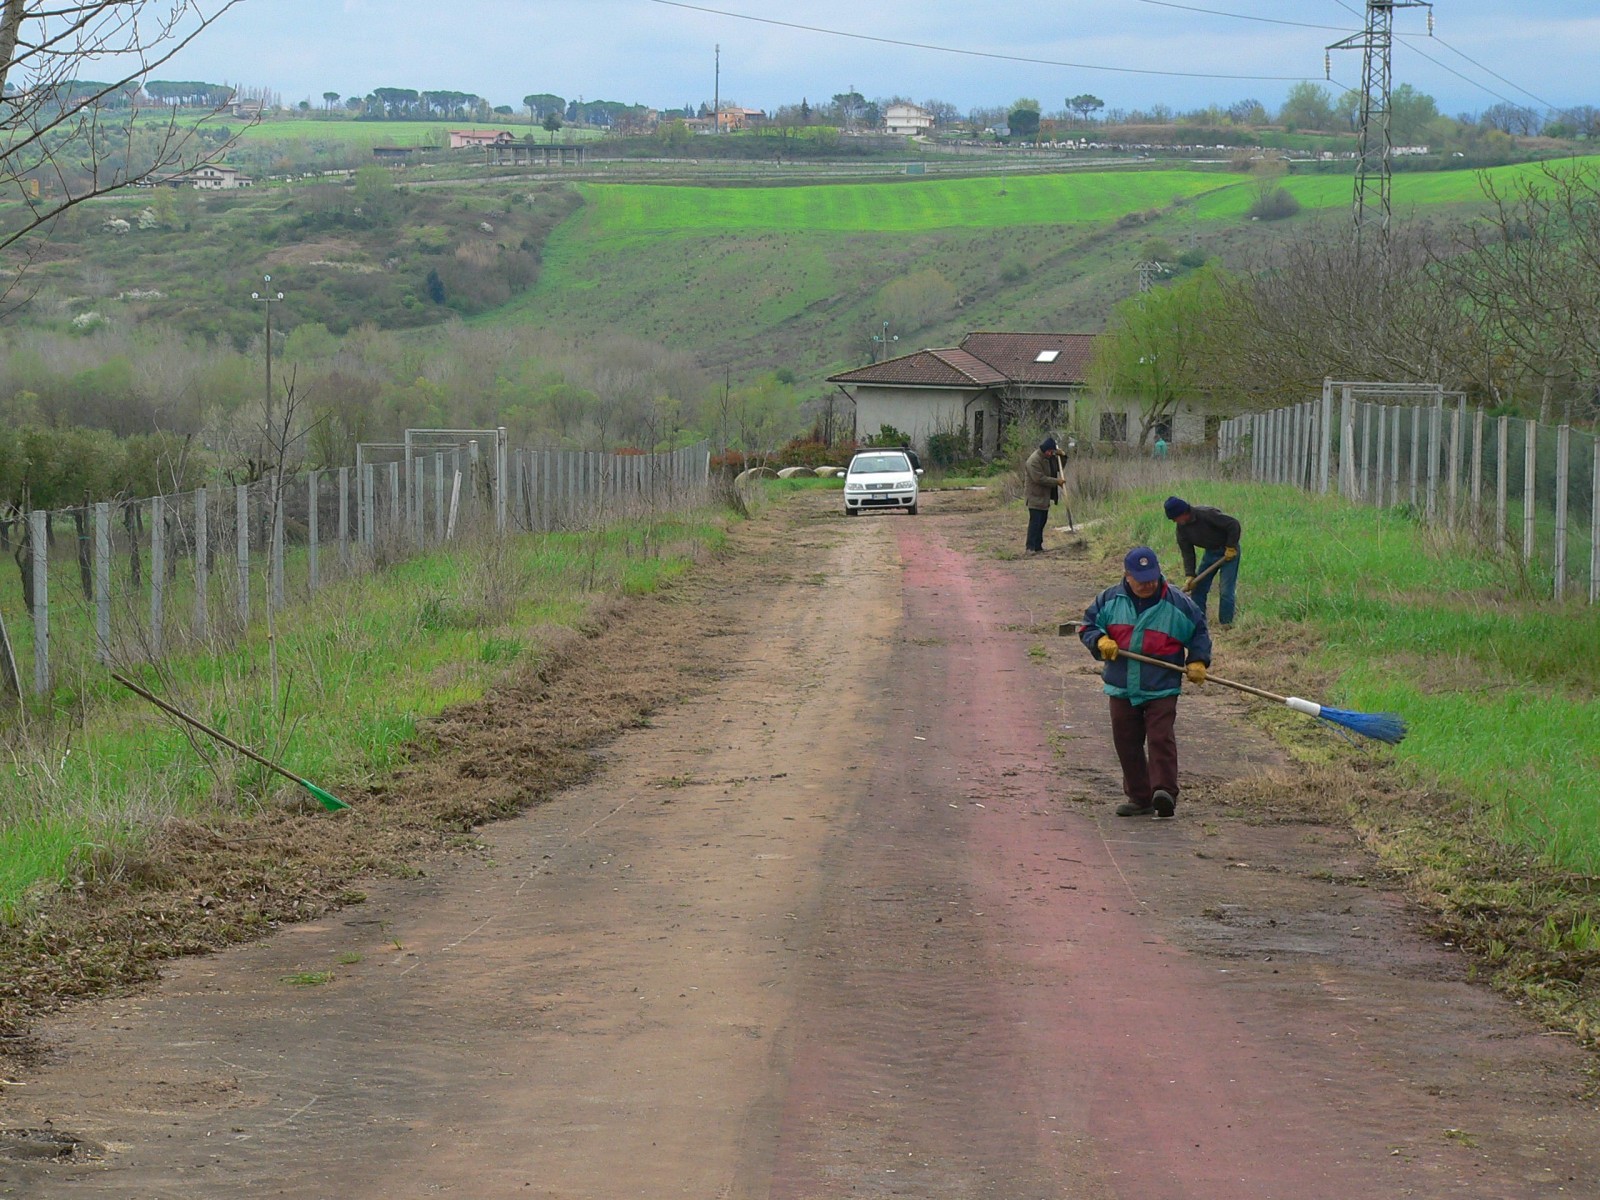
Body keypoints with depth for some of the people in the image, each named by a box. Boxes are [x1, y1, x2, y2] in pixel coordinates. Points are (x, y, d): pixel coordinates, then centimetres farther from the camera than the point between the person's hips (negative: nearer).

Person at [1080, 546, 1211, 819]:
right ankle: (1139, 797, 16)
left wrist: (1198, 661, -2)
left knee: (1161, 739, -15)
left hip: (1162, 689, -3)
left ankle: (1164, 792, -20)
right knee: (1127, 744, 7)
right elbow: (1088, 625, 12)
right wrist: (1100, 641, -9)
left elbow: (1199, 632, 11)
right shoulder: (1109, 600, 4)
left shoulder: (1178, 604, -1)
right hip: (1122, 689, 3)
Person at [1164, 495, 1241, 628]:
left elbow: (1234, 524, -26)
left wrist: (1231, 547, -21)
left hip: (1228, 552, -7)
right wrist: (1189, 575, -12)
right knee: (1198, 588, 5)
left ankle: (1226, 624, -1)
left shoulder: (1207, 515, -29)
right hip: (1210, 552, 7)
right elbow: (1187, 552, -2)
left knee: (1226, 591, -10)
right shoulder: (1182, 527, -6)